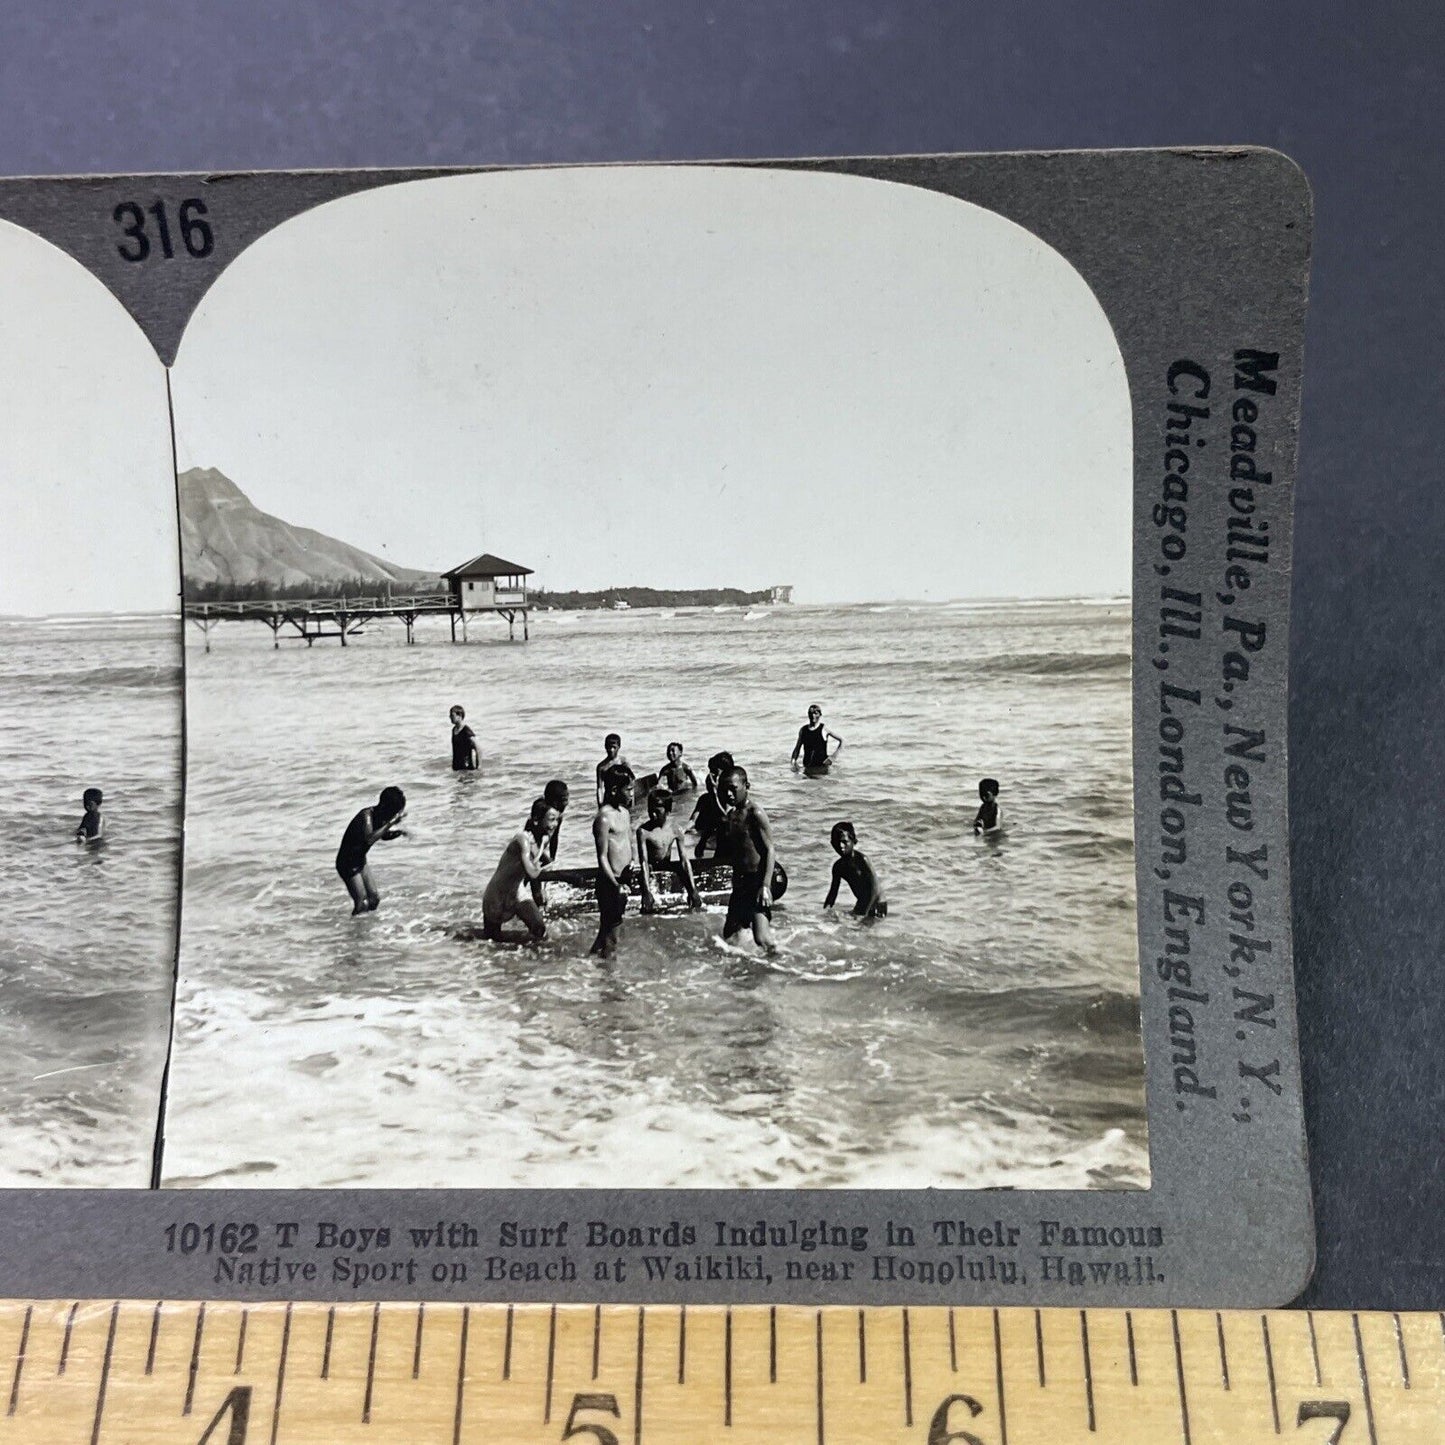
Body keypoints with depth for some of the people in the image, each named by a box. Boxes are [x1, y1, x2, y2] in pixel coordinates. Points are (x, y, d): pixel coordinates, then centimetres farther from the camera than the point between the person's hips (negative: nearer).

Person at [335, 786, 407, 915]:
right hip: (347, 862, -9)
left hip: (360, 860, 9)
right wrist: (391, 823, -40)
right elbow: (370, 839, -42)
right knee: (361, 904, -14)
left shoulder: (380, 816, -3)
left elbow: (383, 835, 17)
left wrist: (398, 832, -3)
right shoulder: (367, 815, -26)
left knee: (374, 898, 10)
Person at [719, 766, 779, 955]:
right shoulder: (731, 815, 11)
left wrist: (766, 886, -23)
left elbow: (770, 851, -16)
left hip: (757, 881, -9)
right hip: (739, 881, 9)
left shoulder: (756, 814, -13)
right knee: (728, 936, 13)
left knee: (762, 940, -17)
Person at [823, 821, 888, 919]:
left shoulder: (862, 860, -22)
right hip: (861, 904, 7)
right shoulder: (838, 867, -2)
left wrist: (864, 913, -28)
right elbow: (833, 892, 9)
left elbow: (875, 889, -25)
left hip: (877, 905, -7)